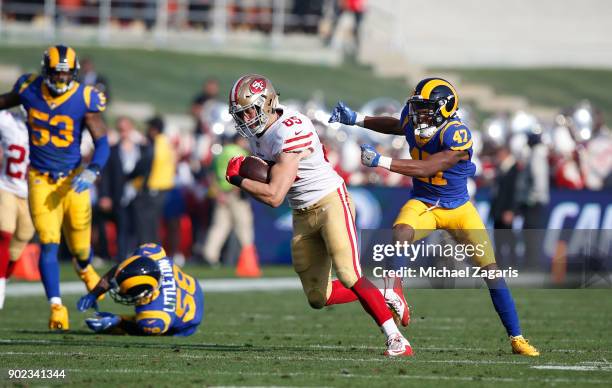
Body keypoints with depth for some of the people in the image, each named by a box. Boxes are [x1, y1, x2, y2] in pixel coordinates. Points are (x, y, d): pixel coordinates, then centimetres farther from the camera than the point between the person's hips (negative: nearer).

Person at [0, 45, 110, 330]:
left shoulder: (84, 100, -13)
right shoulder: (29, 90, -6)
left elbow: (102, 143, -12)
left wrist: (92, 172, -26)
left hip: (73, 178, 0)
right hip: (41, 179, 0)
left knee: (80, 246, 8)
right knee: (49, 244, -12)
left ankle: (84, 268, 46)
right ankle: (56, 307, -9)